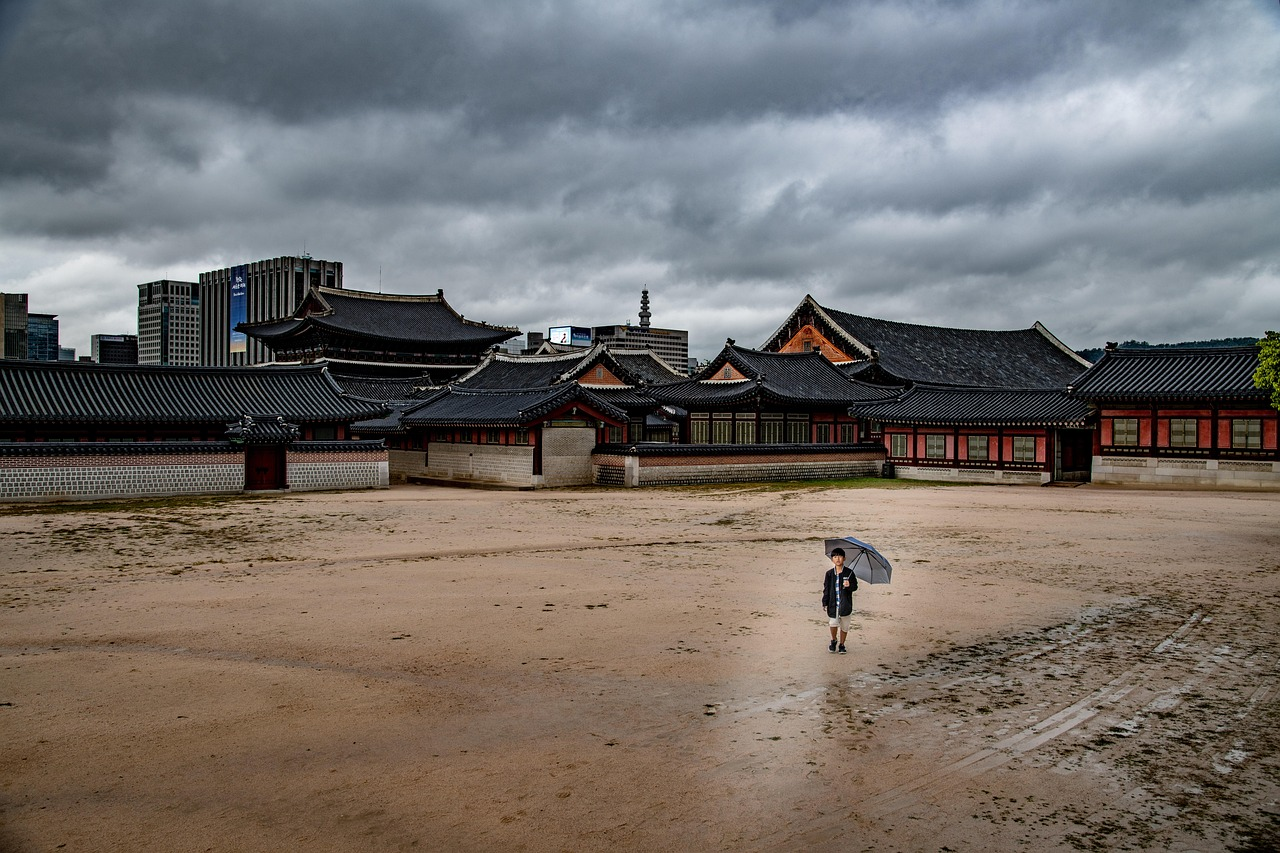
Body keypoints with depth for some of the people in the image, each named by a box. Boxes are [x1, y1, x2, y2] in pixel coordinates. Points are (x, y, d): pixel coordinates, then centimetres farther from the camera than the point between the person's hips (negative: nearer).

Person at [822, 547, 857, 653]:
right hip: (833, 604, 1)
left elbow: (855, 586, -1)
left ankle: (841, 645, 28)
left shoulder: (849, 572, -3)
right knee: (833, 624, -7)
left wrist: (849, 585, -24)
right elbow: (826, 589, 7)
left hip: (845, 604, -1)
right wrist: (825, 603, 4)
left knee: (844, 626, 8)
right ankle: (833, 642, 20)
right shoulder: (829, 573, 3)